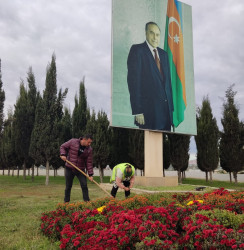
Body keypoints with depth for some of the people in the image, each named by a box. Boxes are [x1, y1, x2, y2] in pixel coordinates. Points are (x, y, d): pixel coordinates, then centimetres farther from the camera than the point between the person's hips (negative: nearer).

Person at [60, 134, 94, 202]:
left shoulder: (89, 149, -6)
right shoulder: (73, 142, -11)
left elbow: (89, 162, -4)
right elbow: (63, 147, 2)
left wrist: (90, 174, -9)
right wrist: (63, 154, -17)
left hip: (80, 170, 1)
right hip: (69, 169, -1)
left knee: (84, 185, -6)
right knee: (68, 187, 7)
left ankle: (87, 201, 4)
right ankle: (66, 202, 21)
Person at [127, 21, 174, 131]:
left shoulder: (163, 54, 18)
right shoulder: (137, 50, -1)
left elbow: (168, 80, 19)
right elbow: (133, 81, -9)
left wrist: (171, 107, 12)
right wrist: (137, 111, -15)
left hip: (166, 110, 6)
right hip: (149, 109, -6)